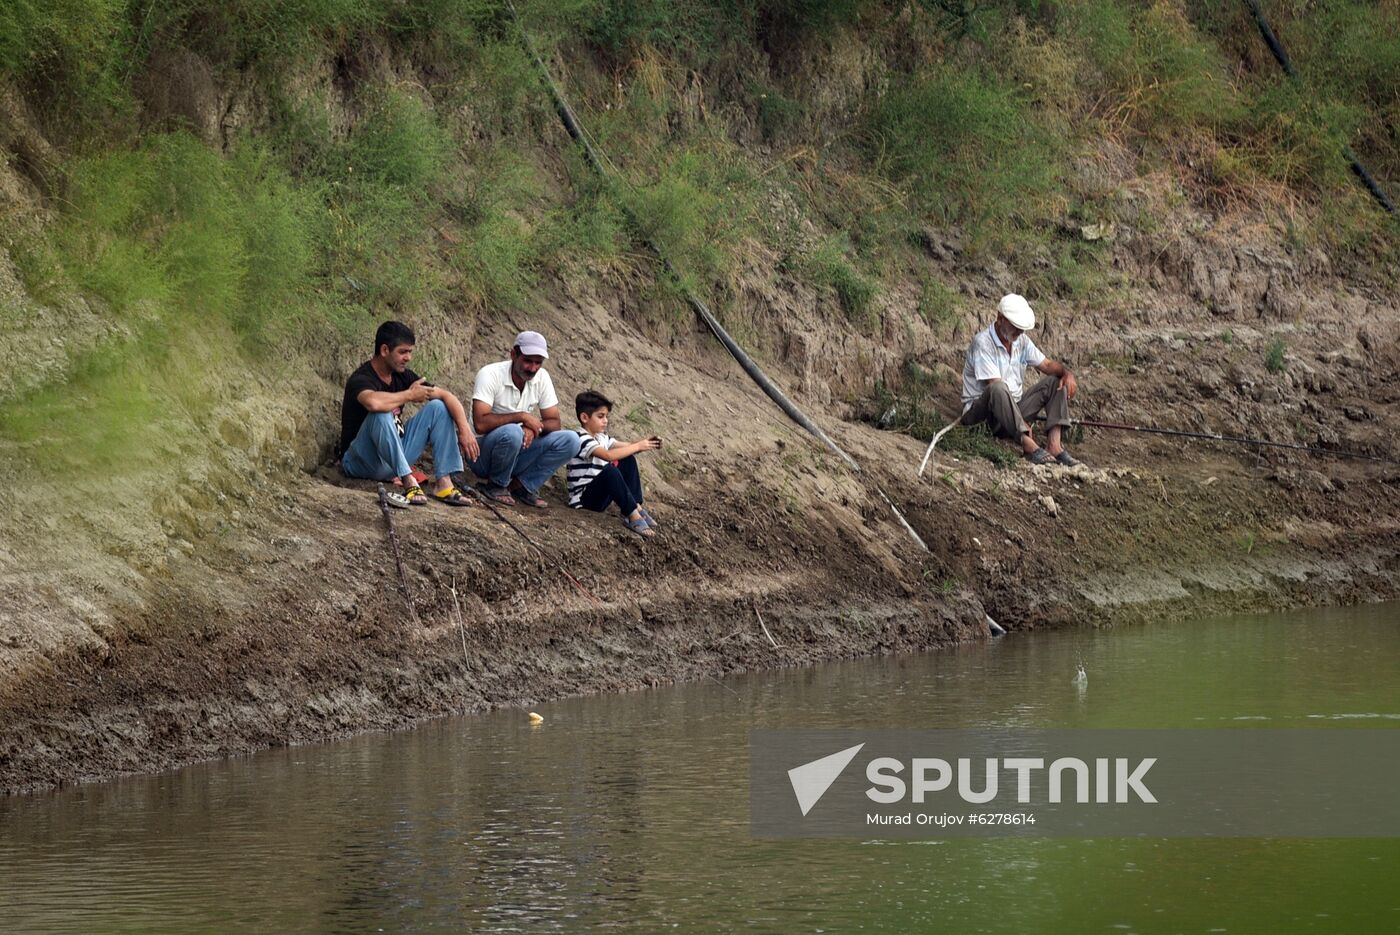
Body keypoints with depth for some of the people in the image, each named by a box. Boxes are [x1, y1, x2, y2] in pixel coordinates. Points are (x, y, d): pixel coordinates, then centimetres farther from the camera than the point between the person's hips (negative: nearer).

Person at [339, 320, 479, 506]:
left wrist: (465, 429, -15)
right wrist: (410, 395, -25)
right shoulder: (360, 379, -19)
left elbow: (447, 396, 2)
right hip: (360, 462, -7)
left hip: (395, 458, 7)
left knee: (438, 407, -2)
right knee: (382, 415, -34)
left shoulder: (402, 376, 3)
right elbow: (374, 402, -43)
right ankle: (409, 482, -33)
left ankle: (444, 483, -14)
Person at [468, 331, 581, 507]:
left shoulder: (542, 377, -2)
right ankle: (495, 484, -11)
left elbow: (554, 423, 0)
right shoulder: (490, 375, -19)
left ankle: (520, 485, -3)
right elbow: (480, 424, -29)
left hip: (517, 452, 6)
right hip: (483, 456, -6)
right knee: (512, 433, -38)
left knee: (570, 441, -12)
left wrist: (534, 427, -22)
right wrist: (521, 416, -27)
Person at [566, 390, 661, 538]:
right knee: (609, 470, -33)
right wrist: (638, 446, -28)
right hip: (583, 498, -9)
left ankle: (636, 507, -6)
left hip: (600, 494, 9)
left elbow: (626, 447, 7)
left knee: (629, 460, 5)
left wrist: (645, 444, -13)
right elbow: (608, 455, -32)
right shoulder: (582, 439, -18)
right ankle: (633, 516, -31)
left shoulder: (602, 437, 12)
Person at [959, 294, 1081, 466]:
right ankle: (1029, 446, -46)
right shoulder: (983, 343, -18)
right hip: (981, 411, -8)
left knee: (1056, 382, -3)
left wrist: (1067, 373, -14)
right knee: (998, 388, -39)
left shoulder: (1021, 341, 8)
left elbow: (1047, 365, 11)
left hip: (1014, 407, 8)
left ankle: (1054, 444, -24)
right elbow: (994, 386, -22)